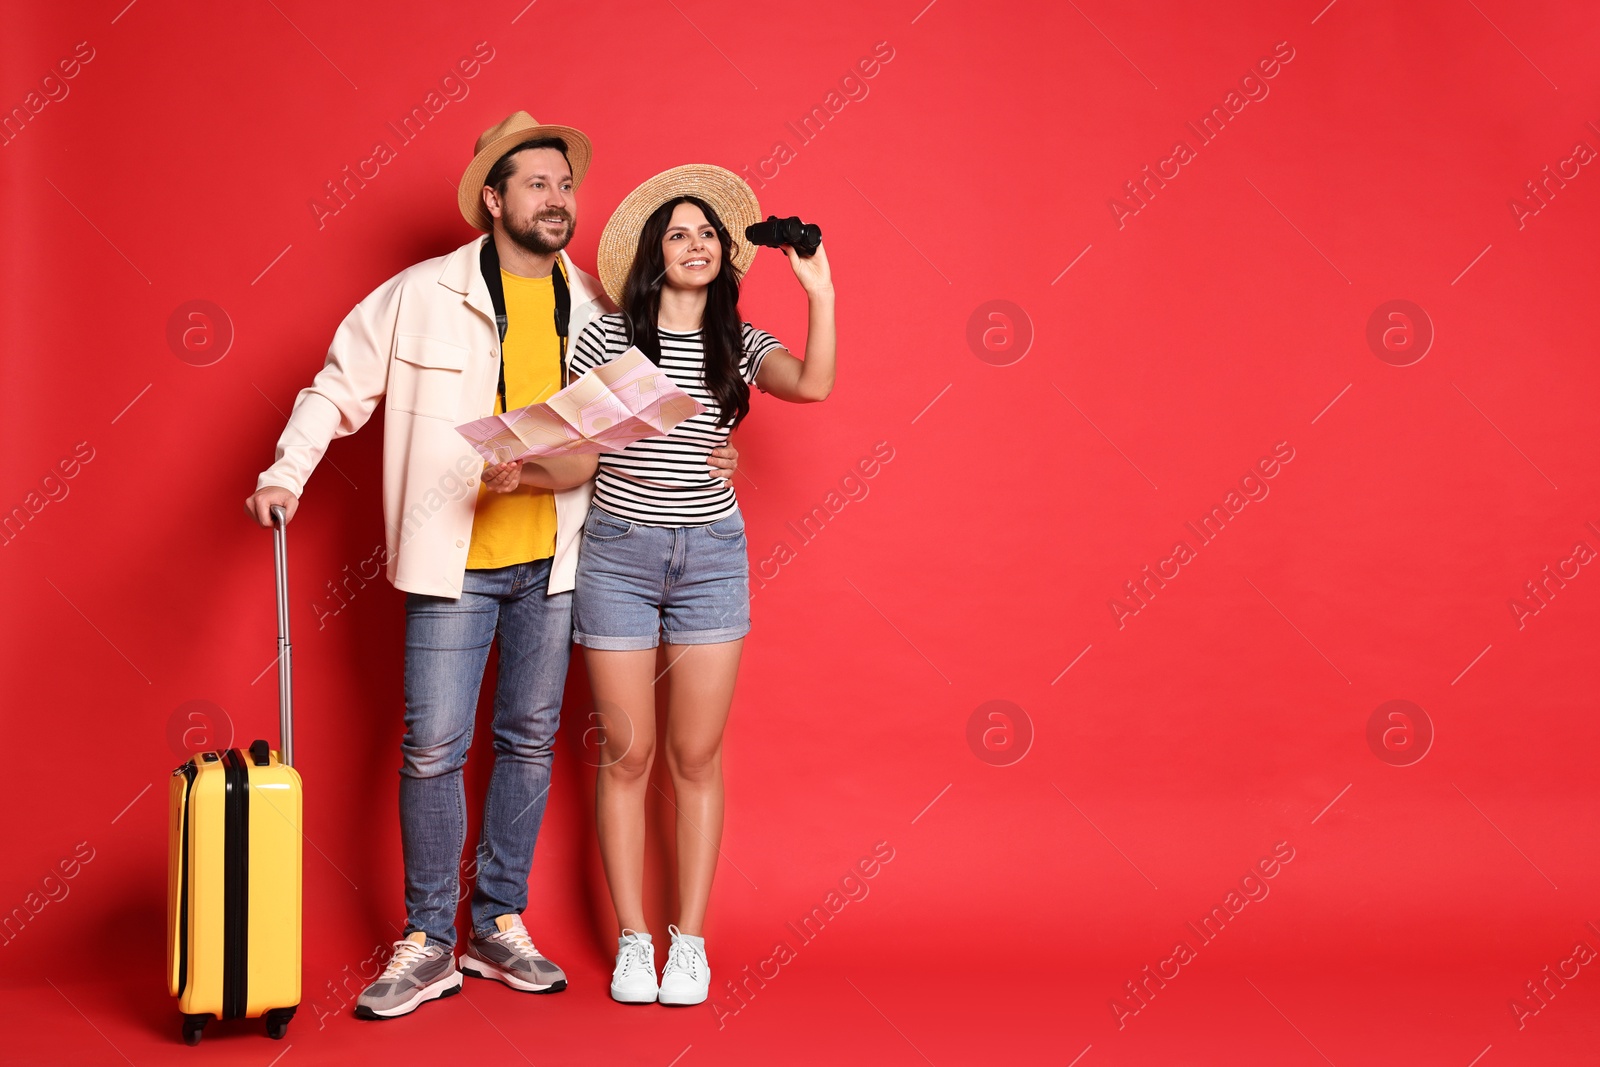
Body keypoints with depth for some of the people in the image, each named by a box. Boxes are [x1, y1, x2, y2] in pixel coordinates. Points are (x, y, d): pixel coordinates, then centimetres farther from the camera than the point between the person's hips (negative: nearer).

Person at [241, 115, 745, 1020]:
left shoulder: (596, 309, 6)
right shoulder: (422, 296, -4)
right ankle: (429, 945, 11)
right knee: (434, 749, -2)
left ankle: (499, 926, 24)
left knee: (530, 742, 10)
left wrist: (695, 450, 1)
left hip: (555, 561, 3)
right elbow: (338, 388, 2)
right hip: (453, 561, -3)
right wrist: (286, 474, -8)